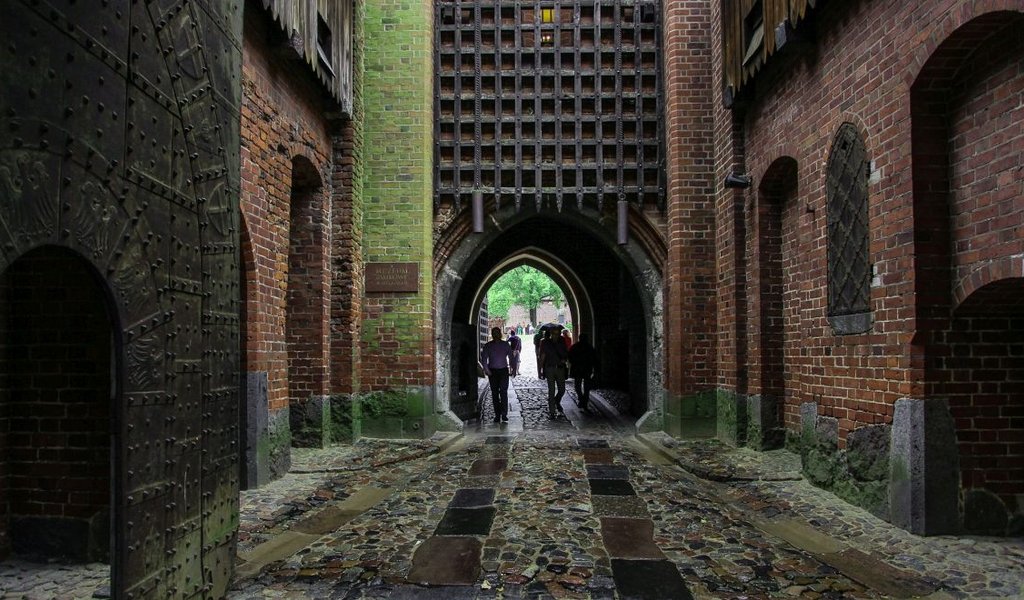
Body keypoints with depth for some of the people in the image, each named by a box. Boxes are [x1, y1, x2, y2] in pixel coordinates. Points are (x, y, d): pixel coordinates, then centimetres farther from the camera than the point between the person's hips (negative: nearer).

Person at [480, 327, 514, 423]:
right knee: (494, 393, 4)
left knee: (503, 392, -11)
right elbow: (484, 358, 2)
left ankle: (504, 415, -11)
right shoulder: (487, 346, 4)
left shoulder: (506, 345, 5)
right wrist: (486, 369, -11)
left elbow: (511, 357, 8)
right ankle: (497, 415, 11)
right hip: (492, 371, 1)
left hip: (503, 371, -1)